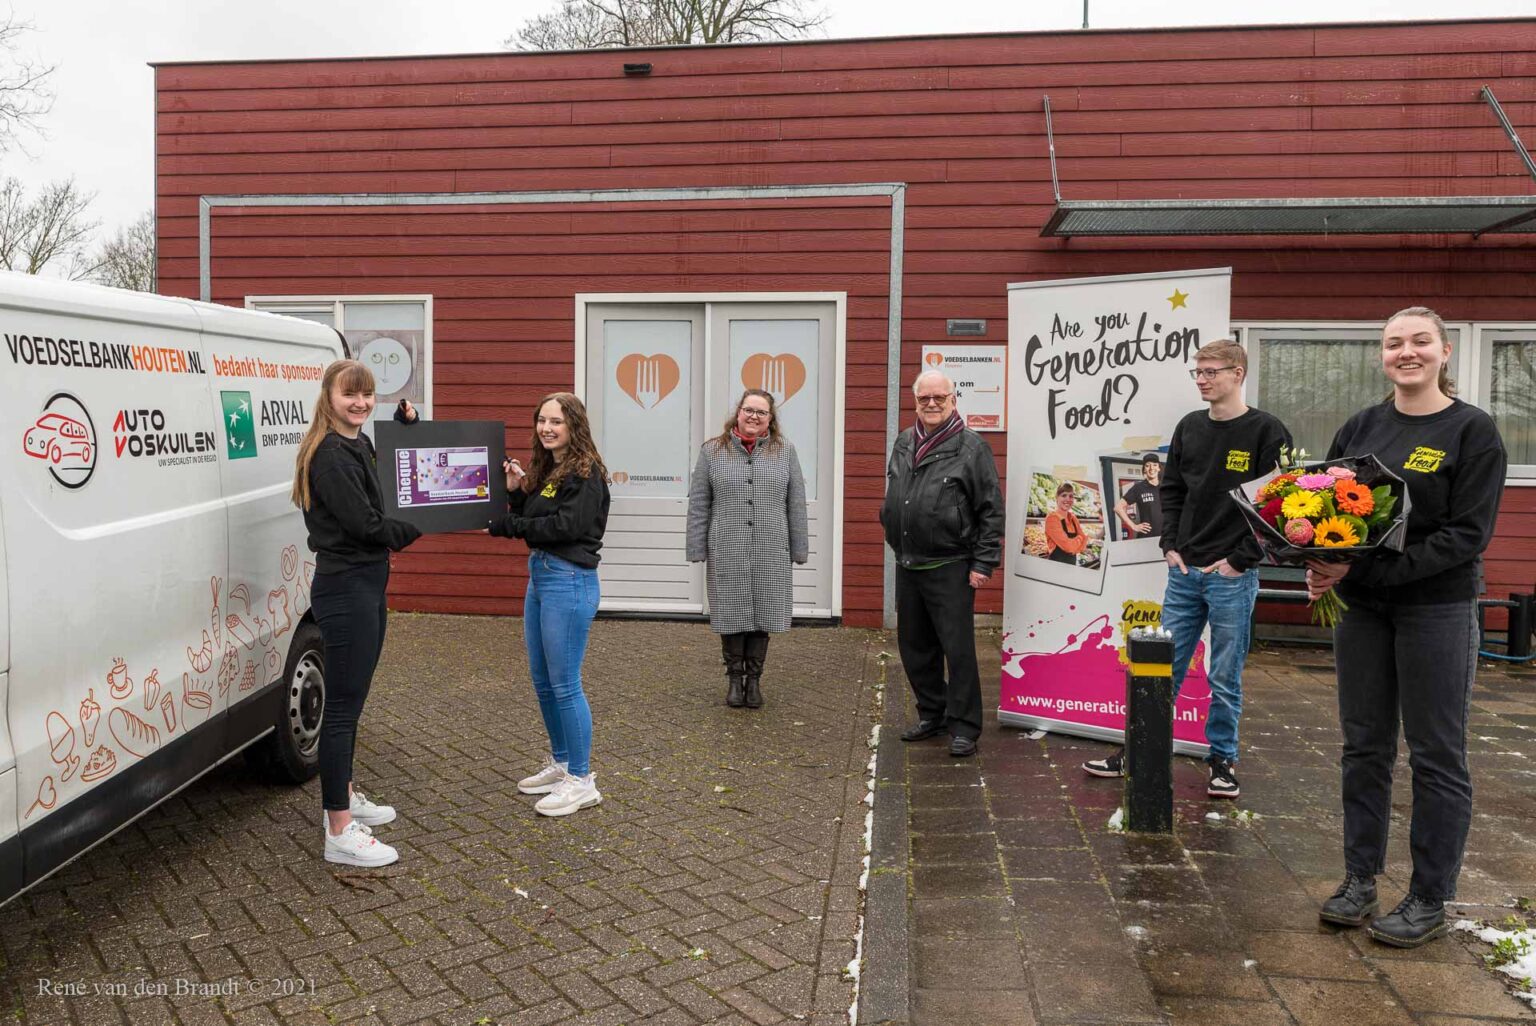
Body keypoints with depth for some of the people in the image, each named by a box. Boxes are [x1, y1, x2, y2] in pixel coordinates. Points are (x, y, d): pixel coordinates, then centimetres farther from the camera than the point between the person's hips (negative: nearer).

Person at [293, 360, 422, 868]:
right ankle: (340, 832, 0)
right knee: (343, 703, -6)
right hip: (345, 588, -10)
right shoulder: (330, 455, -16)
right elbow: (364, 525, -22)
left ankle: (345, 796, 35)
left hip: (367, 585, 10)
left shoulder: (359, 445, 14)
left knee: (352, 698, 20)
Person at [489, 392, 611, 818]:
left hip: (569, 581, -9)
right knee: (542, 680, 16)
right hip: (539, 575, 10)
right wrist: (515, 492, -1)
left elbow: (564, 526, -20)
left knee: (564, 684, -5)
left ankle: (582, 780, 6)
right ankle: (561, 764, 30)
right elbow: (530, 520, 15)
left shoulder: (585, 473, -12)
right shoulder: (544, 469, 15)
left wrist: (504, 525, -15)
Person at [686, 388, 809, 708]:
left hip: (771, 554, 1)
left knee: (762, 615, 6)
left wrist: (798, 549, 4)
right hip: (726, 553, -1)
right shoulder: (713, 451, 5)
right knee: (732, 613, 5)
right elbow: (698, 504, 4)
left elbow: (796, 505, 7)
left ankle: (754, 678, 21)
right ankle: (734, 678, 21)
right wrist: (697, 549, -1)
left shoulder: (784, 451, 7)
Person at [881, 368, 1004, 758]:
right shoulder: (904, 442, 12)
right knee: (914, 646, 14)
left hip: (950, 568, -7)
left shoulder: (971, 447, -6)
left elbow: (991, 510, -7)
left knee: (958, 648, -3)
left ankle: (964, 726, 8)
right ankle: (931, 714, 29)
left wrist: (983, 563, -11)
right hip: (907, 565, 7)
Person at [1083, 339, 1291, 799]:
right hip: (1184, 572, 4)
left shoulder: (1267, 431, -7)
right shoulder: (1189, 427, 8)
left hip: (1232, 577, -4)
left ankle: (1223, 759, 23)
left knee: (1225, 678, 7)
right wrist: (1171, 545, 4)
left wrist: (1241, 559, -12)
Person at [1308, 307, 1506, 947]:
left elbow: (1468, 534, -13)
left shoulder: (1472, 431, -6)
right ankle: (1360, 879, 23)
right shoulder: (1360, 427, 7)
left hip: (1437, 608, -4)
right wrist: (1324, 563, -11)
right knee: (1364, 746, 10)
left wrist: (1370, 569, -21)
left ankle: (1430, 901, 17)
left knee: (1436, 755, 5)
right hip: (1360, 607, 4)